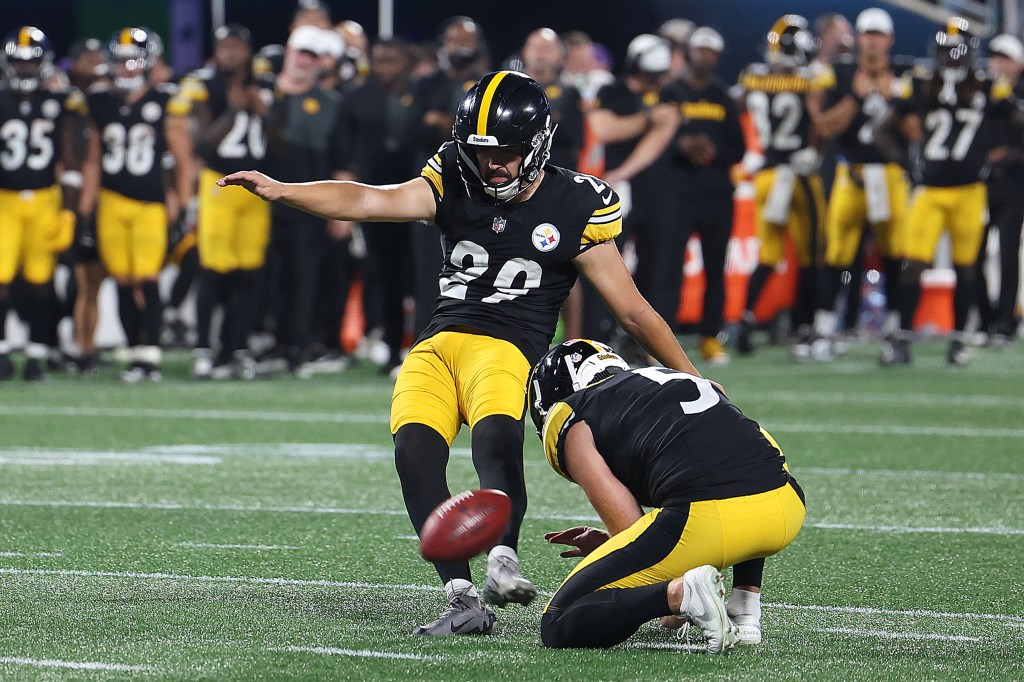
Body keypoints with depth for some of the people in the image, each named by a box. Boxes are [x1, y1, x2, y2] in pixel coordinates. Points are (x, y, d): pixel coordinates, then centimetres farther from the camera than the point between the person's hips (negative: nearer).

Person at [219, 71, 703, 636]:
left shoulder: (573, 208, 4)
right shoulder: (456, 186, 10)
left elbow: (633, 312, 10)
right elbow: (369, 202, -3)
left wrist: (691, 378, 13)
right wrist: (279, 191, -18)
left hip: (506, 351, -3)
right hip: (436, 347, 3)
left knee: (496, 438, -36)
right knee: (414, 450, -25)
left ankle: (503, 558, -56)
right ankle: (463, 598, -28)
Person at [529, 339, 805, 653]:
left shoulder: (571, 426, 17)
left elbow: (629, 528, 9)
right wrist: (607, 543, 44)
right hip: (789, 510, 5)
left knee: (558, 626, 8)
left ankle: (680, 593, -15)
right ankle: (746, 612, 24)